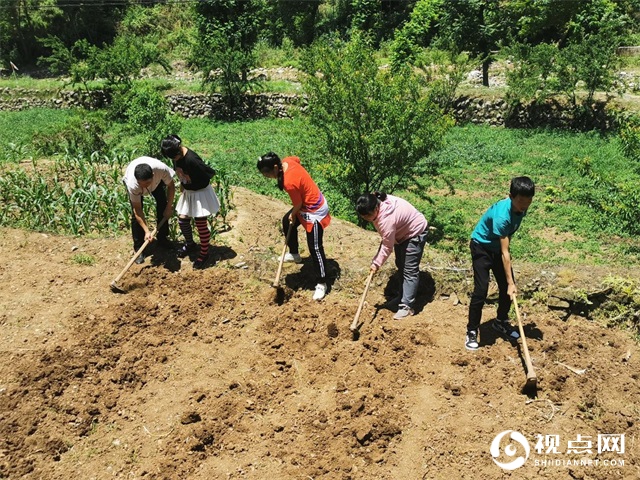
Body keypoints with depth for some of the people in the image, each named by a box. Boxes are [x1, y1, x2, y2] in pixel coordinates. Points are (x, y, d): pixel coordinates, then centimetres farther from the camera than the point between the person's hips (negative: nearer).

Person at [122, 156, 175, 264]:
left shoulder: (161, 169, -44)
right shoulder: (132, 184, -43)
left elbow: (171, 186, -21)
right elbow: (137, 211, -33)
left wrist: (169, 207, -18)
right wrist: (147, 231, -36)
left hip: (157, 181, 2)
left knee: (163, 207, -3)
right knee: (135, 214, -13)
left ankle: (162, 238, 17)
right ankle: (139, 248, -2)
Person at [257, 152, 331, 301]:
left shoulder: (289, 183, -34)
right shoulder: (287, 161, -10)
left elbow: (298, 204, -21)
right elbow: (298, 159, 14)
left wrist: (293, 215, 1)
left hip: (314, 211, -10)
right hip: (310, 201, 10)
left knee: (315, 249, -4)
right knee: (287, 221, 30)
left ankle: (321, 284, 8)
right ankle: (294, 254, 49)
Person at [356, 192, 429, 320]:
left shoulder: (387, 219, -39)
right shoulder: (377, 201, -16)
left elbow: (387, 246, -27)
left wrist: (376, 263, -17)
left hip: (415, 232, -10)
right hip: (402, 231, 10)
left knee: (409, 270, -9)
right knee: (401, 265, 17)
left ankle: (407, 306, -7)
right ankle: (404, 296, 32)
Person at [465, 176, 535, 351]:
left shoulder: (521, 207, -13)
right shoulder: (501, 215, -35)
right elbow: (505, 253, -32)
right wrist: (511, 282, -31)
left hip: (498, 246, 7)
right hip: (482, 246, -7)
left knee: (506, 287, 7)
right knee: (481, 290, -14)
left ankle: (501, 322, 29)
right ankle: (472, 332, -2)